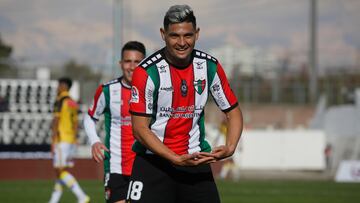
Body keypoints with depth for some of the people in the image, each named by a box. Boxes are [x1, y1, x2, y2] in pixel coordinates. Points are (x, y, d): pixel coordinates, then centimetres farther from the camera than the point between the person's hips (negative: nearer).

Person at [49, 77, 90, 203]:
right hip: (71, 141, 9)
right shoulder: (73, 103, 15)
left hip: (61, 140, -9)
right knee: (61, 171, 9)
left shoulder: (60, 101, -10)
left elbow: (56, 122, -16)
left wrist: (53, 142, -15)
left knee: (61, 171, -10)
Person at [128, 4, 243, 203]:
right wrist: (177, 159, -24)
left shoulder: (210, 66, -1)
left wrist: (230, 147, -13)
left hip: (196, 161, 4)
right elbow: (140, 129, -14)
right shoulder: (146, 72, -14)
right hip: (153, 162, -3)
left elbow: (233, 112, 7)